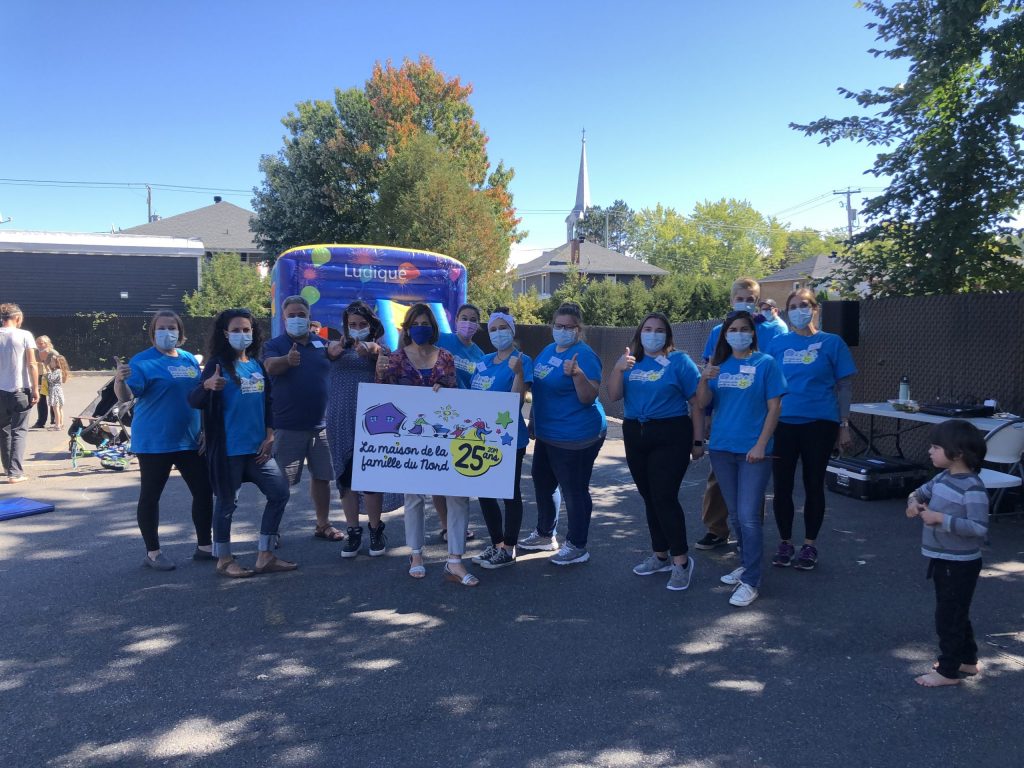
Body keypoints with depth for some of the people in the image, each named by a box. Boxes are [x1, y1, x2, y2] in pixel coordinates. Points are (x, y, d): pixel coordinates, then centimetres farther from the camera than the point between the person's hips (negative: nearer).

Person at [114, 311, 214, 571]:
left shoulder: (189, 359, 9)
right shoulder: (143, 361, -9)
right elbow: (126, 396, -20)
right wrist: (120, 381, -41)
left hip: (190, 440, 6)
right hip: (154, 442, -6)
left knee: (204, 491, 9)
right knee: (150, 496, 5)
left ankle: (204, 546, 22)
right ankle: (152, 553, 17)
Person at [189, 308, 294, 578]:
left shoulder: (257, 364, 9)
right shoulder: (218, 364, -7)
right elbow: (195, 402, -15)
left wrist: (269, 436, 5)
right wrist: (207, 385, -36)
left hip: (257, 447, 6)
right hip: (228, 448, -6)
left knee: (280, 493, 6)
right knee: (227, 503, 4)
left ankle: (265, 556, 17)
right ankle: (224, 559, 21)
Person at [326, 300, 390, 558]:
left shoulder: (379, 348, 4)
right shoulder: (341, 346, 11)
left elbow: (382, 354, -21)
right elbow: (331, 352, -13)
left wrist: (372, 349, -45)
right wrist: (333, 350, -38)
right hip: (339, 421, 3)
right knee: (345, 476, 7)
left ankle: (376, 530, 15)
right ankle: (353, 532, 18)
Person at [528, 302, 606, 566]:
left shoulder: (584, 356, -16)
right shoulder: (547, 351, 9)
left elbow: (588, 398, -22)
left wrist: (577, 374, -37)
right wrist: (532, 420, 22)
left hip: (576, 437, -9)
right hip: (547, 434, 9)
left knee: (574, 491, 0)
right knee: (542, 482, 21)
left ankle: (577, 547, 15)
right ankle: (544, 533, 39)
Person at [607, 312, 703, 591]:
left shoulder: (679, 361, -4)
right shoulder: (631, 361, 10)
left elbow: (696, 402, -5)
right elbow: (614, 396, 2)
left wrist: (698, 441, -8)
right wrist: (618, 369, -15)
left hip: (670, 437, -5)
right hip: (635, 435, 5)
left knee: (664, 497, -10)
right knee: (649, 498, 12)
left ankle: (681, 561, 2)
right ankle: (660, 556, 25)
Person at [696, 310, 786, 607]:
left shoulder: (765, 363, -3)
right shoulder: (720, 365, 8)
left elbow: (774, 408, -5)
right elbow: (703, 403, 4)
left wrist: (761, 445, -13)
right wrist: (704, 379, -16)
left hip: (753, 451, -5)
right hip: (722, 449, 5)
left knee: (748, 517, -8)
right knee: (735, 515, 14)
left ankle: (750, 582, 1)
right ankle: (747, 564, 32)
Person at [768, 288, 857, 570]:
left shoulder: (831, 343, 1)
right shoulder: (777, 343, 5)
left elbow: (844, 386, 3)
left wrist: (844, 425, -2)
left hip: (819, 424, -1)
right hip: (782, 423, 2)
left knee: (814, 485, 8)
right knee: (782, 486, 5)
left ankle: (809, 545, 21)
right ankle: (785, 543, 21)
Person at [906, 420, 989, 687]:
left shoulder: (972, 488, -23)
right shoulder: (943, 477, 3)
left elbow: (979, 528, -28)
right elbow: (922, 491, 18)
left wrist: (941, 519, -28)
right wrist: (914, 502, -4)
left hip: (960, 564, -9)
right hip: (942, 560, 9)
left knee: (949, 616, 2)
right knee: (955, 613, 21)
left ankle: (948, 671, 15)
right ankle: (967, 660, 38)